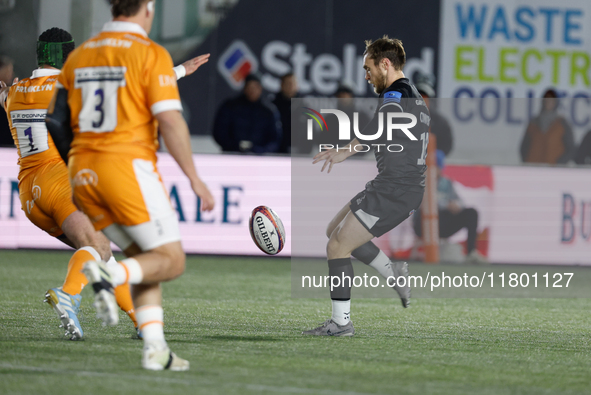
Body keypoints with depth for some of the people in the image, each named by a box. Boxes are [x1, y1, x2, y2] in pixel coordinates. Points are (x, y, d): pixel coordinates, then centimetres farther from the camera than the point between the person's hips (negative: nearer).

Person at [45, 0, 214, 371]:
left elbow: (57, 122, 14)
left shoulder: (79, 56, 13)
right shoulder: (151, 54, -5)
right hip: (130, 166, -7)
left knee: (143, 257, 17)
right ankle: (110, 275, -26)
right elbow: (170, 121, -13)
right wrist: (196, 179, -8)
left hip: (84, 173, 7)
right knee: (171, 261, 2)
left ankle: (155, 349, 4)